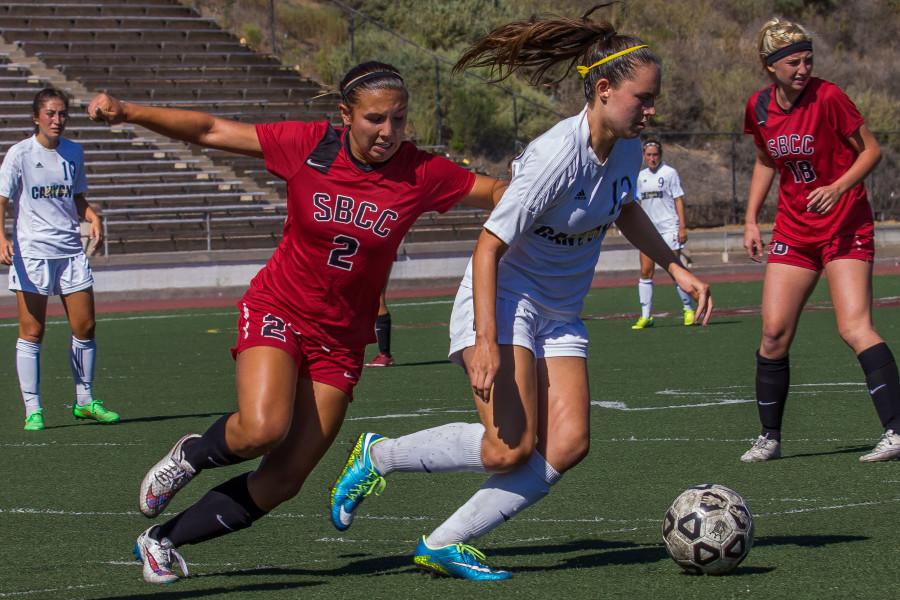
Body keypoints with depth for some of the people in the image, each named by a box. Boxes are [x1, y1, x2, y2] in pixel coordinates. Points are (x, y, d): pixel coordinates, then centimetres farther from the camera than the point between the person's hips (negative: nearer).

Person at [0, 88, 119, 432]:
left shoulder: (73, 152, 9)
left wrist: (91, 215, -1)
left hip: (70, 251, 4)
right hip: (31, 252, -4)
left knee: (85, 328, 3)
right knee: (32, 333, -3)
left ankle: (85, 402, 17)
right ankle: (32, 409, 3)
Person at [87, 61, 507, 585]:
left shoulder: (421, 173, -9)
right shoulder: (308, 146, -12)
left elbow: (498, 193, -1)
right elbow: (210, 131, -6)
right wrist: (128, 112, -13)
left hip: (341, 341, 2)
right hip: (278, 310, -2)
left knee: (284, 481, -2)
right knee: (262, 429, -30)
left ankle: (162, 539, 18)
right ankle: (187, 457, 5)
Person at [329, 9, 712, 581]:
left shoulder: (626, 147, 0)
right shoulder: (559, 155, -26)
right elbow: (489, 245, -24)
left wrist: (676, 267, 20)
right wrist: (486, 342, -29)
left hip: (560, 315, 8)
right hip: (505, 300, -8)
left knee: (567, 446, -12)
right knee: (510, 447, -20)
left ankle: (443, 544, -5)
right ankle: (378, 455, 3)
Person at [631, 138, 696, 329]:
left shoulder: (669, 173, -2)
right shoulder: (641, 176, 13)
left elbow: (679, 200, -4)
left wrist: (682, 227, -11)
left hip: (669, 228, -5)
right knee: (645, 272, -2)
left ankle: (688, 309, 8)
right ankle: (646, 315, 2)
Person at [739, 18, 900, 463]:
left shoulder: (828, 98, -15)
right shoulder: (759, 108, 1)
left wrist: (839, 187, -22)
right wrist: (751, 219, 11)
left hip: (845, 225, -5)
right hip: (793, 229, 5)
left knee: (854, 327, -18)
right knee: (774, 333, 0)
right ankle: (769, 438, 13)